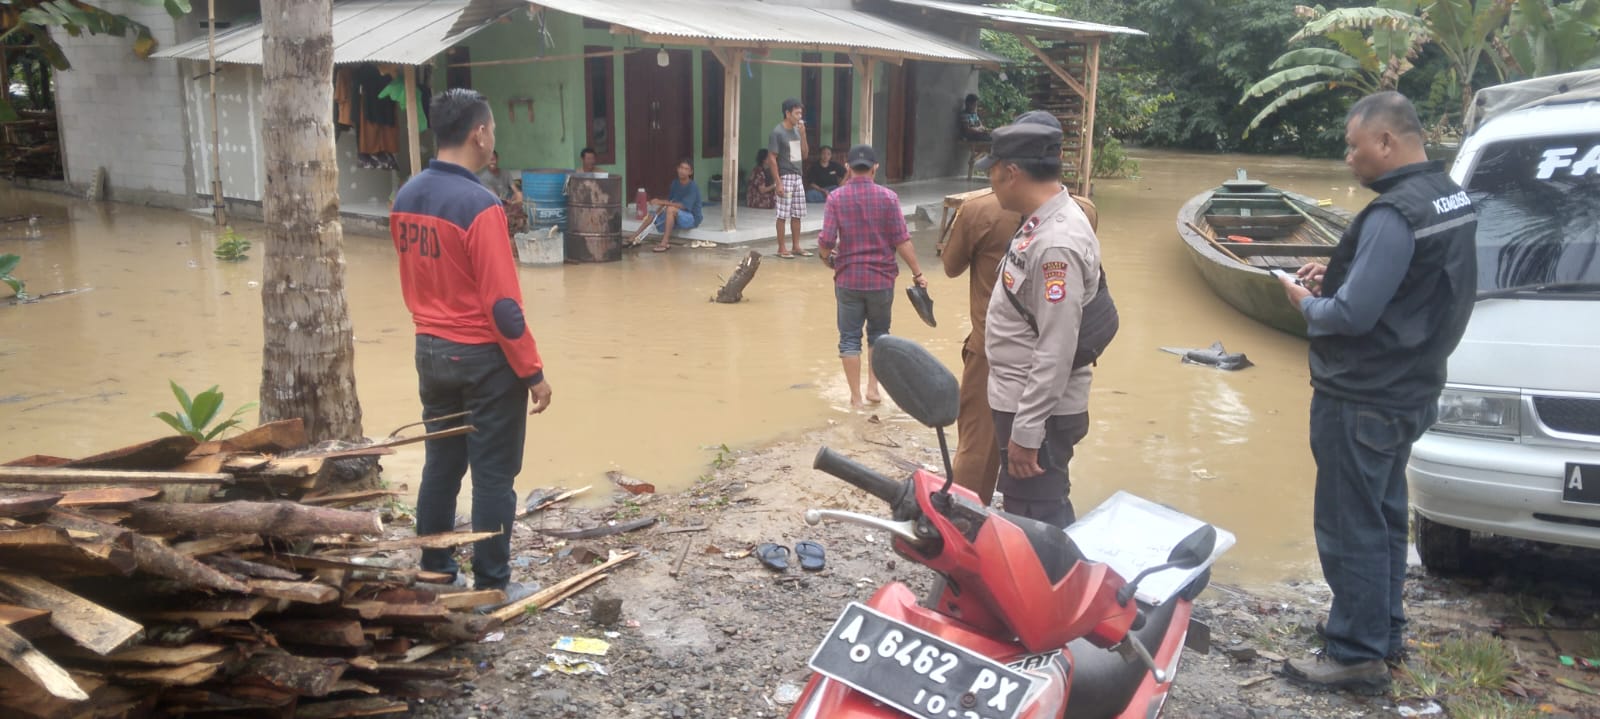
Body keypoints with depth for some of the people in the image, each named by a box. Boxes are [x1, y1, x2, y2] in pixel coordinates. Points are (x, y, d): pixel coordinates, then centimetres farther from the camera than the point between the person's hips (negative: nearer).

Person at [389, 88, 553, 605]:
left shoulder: (406, 197, 4)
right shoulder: (479, 205, -20)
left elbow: (410, 284, 13)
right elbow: (502, 304, -20)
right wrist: (533, 372, -13)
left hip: (430, 351, 8)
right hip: (484, 357, -8)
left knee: (441, 465, 17)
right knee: (493, 475, 4)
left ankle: (435, 574, 28)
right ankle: (491, 586, 14)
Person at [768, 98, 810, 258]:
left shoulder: (796, 130, 11)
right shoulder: (777, 132, -11)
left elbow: (805, 154, 14)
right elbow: (772, 158, -13)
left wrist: (803, 134, 0)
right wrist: (778, 182, -17)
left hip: (797, 177, 7)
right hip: (785, 178, -7)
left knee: (797, 214, 10)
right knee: (783, 215, -3)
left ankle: (796, 246, 18)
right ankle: (781, 248, 4)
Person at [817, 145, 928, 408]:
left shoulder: (836, 198, -5)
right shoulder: (888, 197, -6)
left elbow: (826, 241, -10)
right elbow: (902, 240, -9)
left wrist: (827, 258, 12)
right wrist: (917, 273, -1)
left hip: (848, 278, 0)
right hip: (881, 278, 0)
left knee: (850, 338, 9)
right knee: (878, 333, 20)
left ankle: (856, 397, 10)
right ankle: (873, 387, 17)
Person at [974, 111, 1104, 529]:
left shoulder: (1057, 243, -24)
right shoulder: (1043, 223, 7)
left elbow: (1056, 353, -26)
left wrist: (1026, 432, -23)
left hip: (1037, 412, -10)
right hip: (1022, 403, 10)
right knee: (1047, 519, 22)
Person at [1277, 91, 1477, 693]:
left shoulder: (1394, 214, -23)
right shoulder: (1450, 197, 9)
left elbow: (1352, 315, -26)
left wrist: (1307, 302, -7)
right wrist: (1340, 277, 6)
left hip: (1363, 401, -10)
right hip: (1408, 391, 10)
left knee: (1349, 527, 0)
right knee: (1383, 518, 21)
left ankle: (1357, 653, 10)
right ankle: (1384, 630, 34)